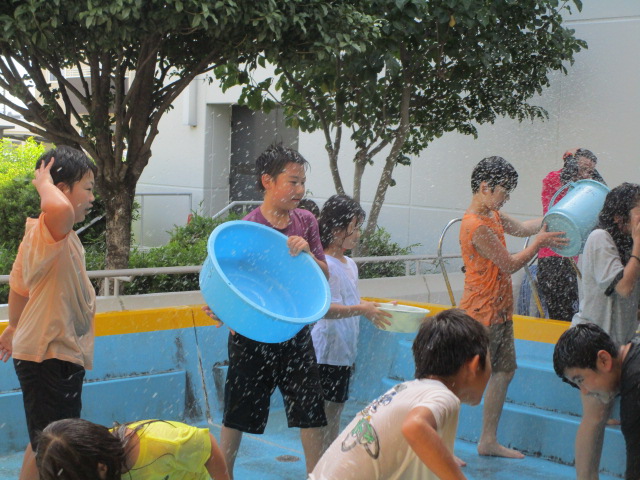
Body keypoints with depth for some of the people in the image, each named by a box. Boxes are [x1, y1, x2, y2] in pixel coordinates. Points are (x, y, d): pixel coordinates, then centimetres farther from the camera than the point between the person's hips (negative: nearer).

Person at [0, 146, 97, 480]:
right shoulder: (50, 230, -19)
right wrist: (45, 183, -25)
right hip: (50, 356, -11)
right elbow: (59, 209, -46)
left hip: (61, 354, 11)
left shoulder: (59, 234, 12)